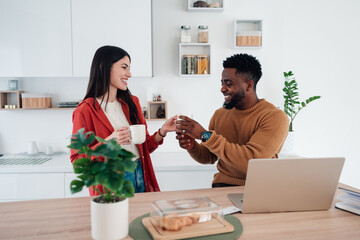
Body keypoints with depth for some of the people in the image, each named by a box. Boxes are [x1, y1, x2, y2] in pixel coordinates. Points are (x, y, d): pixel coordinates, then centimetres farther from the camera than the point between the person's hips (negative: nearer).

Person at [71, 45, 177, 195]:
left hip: (140, 178, 5)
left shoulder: (132, 102, 7)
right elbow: (77, 160, -10)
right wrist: (108, 143, -23)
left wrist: (162, 131, -6)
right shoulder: (85, 111, -11)